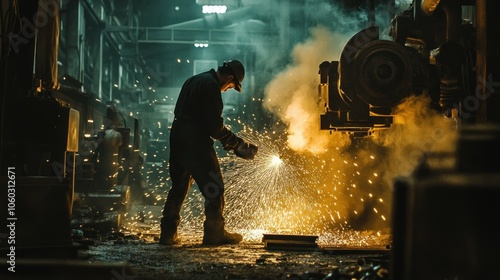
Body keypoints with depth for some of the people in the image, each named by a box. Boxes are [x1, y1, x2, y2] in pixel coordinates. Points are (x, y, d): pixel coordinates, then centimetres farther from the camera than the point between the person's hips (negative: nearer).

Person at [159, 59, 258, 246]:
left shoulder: (193, 80, 18)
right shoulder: (211, 85, -12)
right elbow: (215, 124, -16)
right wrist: (237, 144, -5)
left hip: (177, 137, 9)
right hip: (196, 140, -9)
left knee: (179, 186, 14)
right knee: (214, 188, 1)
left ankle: (168, 233, 14)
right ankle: (215, 233, 6)